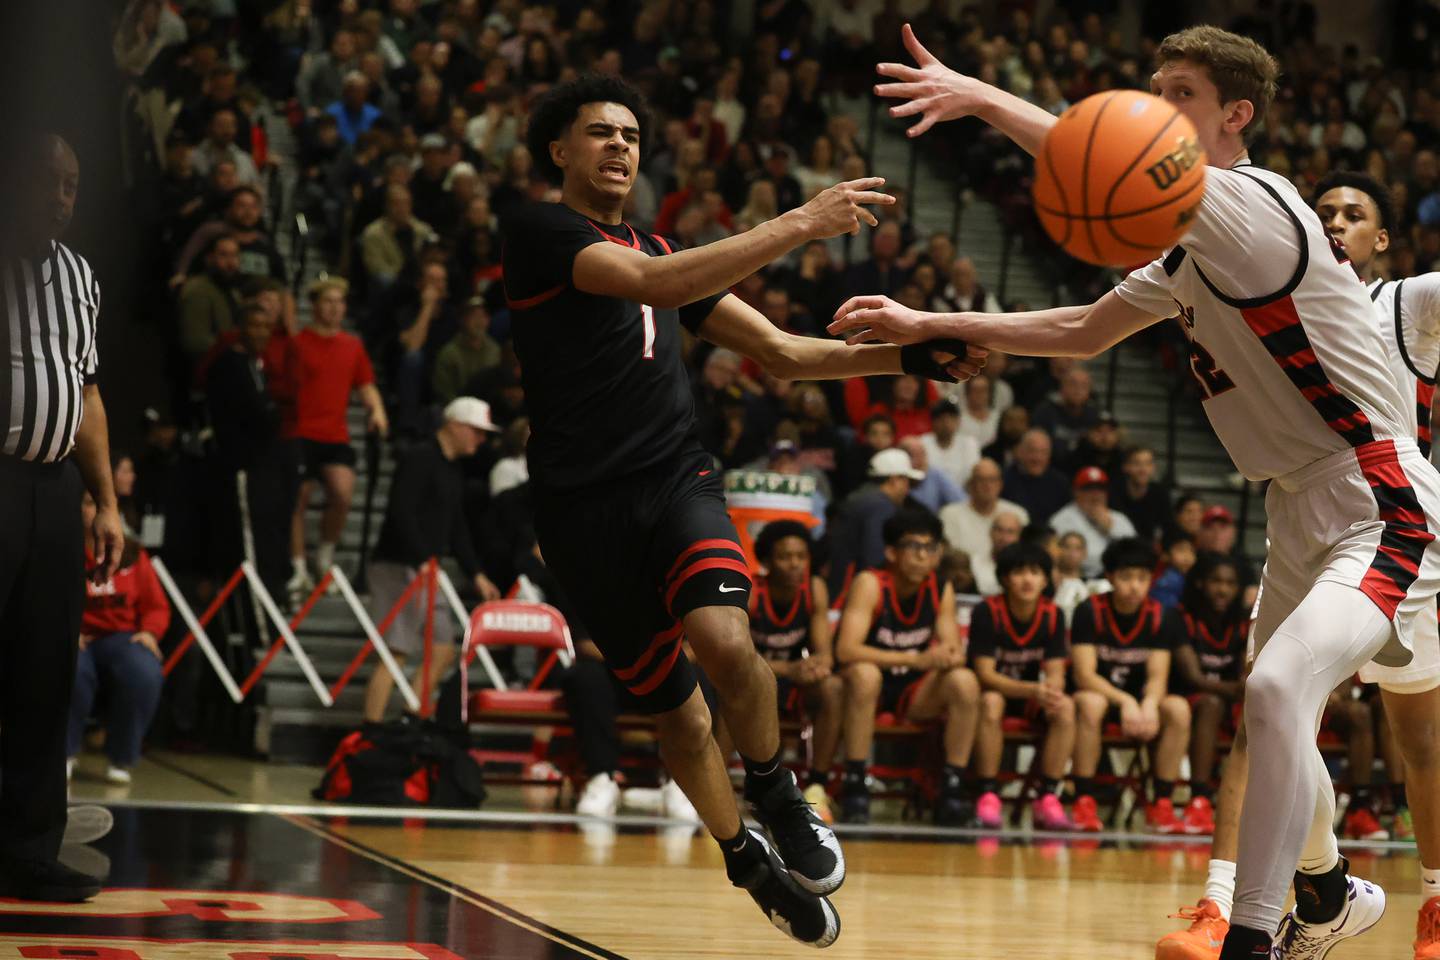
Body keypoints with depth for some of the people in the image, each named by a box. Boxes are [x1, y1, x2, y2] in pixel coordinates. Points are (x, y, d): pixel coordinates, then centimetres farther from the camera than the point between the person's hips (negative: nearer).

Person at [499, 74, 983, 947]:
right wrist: (798, 225, -25)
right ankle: (746, 858, 28)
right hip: (585, 505, -3)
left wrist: (910, 357, 6)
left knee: (725, 642, -26)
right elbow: (650, 284, -21)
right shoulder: (539, 231, -2)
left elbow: (783, 354, 20)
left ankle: (777, 795, -2)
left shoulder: (661, 249, 19)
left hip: (676, 480, 3)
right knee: (677, 712, 6)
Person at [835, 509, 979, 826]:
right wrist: (917, 659, -37)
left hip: (914, 694, 4)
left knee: (965, 681, -22)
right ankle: (854, 785, -30)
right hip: (867, 689, -4)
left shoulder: (942, 591, -2)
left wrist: (948, 659, -30)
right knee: (865, 673, -37)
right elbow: (846, 650, -29)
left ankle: (953, 788, -18)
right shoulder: (870, 584, -17)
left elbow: (955, 653, -3)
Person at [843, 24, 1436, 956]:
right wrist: (930, 326, 17)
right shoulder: (1195, 248, 14)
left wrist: (983, 96, -29)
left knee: (1277, 691, -28)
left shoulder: (1252, 204, -17)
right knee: (1275, 710, 21)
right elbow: (1085, 331, 22)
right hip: (1304, 511, 11)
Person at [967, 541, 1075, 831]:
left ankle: (1047, 799, -23)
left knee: (1066, 707, -26)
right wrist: (1033, 690, -37)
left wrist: (1051, 693, -33)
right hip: (992, 692, -3)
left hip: (1029, 698, 4)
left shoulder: (1053, 616, -5)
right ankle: (987, 797, -31)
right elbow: (985, 674, -22)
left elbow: (1055, 674, -7)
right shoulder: (987, 612, -17)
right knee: (991, 702, -38)